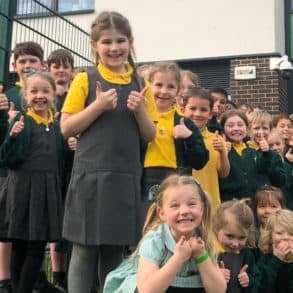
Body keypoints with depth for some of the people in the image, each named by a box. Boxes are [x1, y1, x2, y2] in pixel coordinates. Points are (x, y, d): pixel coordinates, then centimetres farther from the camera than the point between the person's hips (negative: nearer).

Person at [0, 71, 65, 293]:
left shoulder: (57, 125, 8)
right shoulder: (21, 122, -6)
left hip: (49, 190, 4)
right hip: (23, 189, -4)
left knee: (38, 247, 8)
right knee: (20, 247, 7)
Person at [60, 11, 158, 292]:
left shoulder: (140, 84, 10)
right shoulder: (85, 80, 0)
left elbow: (150, 136, 11)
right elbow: (66, 128, -3)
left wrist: (140, 110, -8)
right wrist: (99, 105, -14)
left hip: (126, 177, 3)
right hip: (91, 175, -3)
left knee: (115, 252, 11)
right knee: (84, 250, 1)